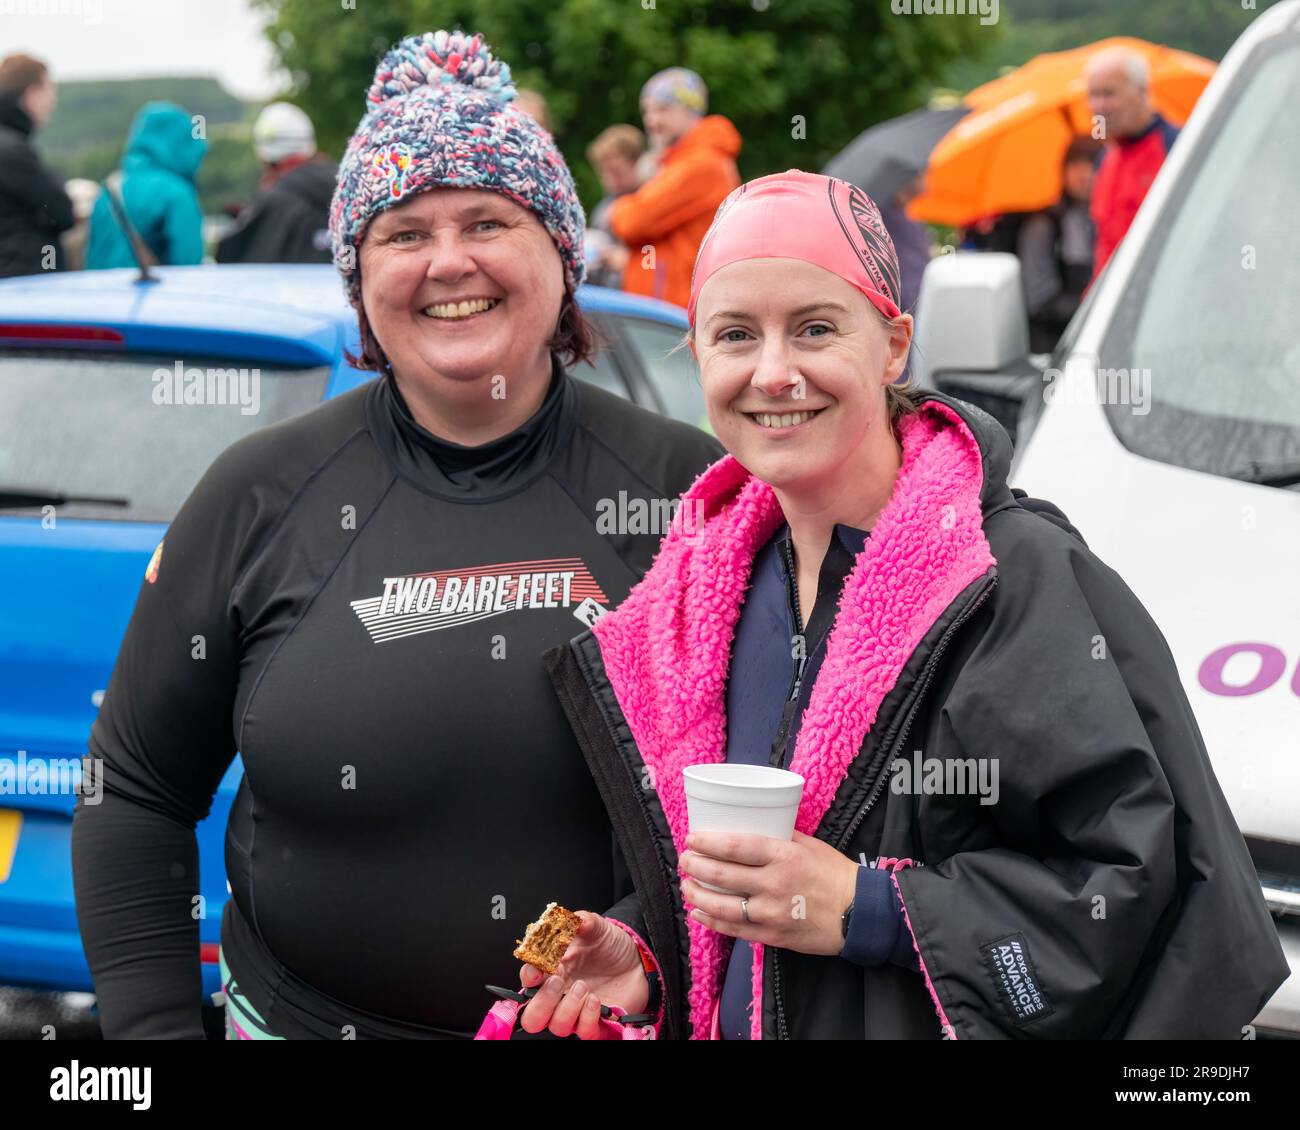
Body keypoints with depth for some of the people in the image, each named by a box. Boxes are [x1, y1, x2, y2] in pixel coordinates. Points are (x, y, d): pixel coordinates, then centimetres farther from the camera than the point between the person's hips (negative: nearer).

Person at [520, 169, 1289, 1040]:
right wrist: (645, 951, -6)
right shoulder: (708, 587, 1)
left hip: (923, 1022, -5)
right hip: (738, 1022, 5)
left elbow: (1141, 872, -19)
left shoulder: (1023, 577, -16)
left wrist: (867, 911, -22)